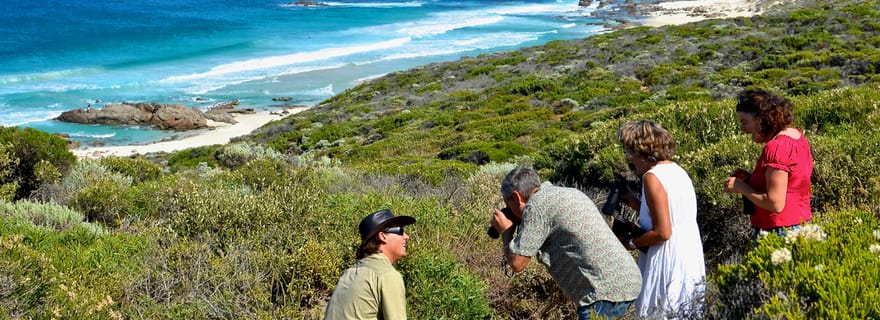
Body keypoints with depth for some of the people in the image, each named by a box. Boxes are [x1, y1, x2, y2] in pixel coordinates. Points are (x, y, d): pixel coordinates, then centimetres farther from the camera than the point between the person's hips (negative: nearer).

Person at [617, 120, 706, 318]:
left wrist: (631, 243, -6)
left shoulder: (653, 177, -15)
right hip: (692, 264, 9)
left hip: (671, 269, -9)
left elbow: (662, 232, -19)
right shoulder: (677, 171, 11)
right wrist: (637, 205, 13)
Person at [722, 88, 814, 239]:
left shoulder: (776, 147, -20)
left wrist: (741, 187, -12)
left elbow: (775, 204, -23)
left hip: (780, 232, -10)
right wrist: (750, 177, 8)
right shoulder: (796, 135, 8)